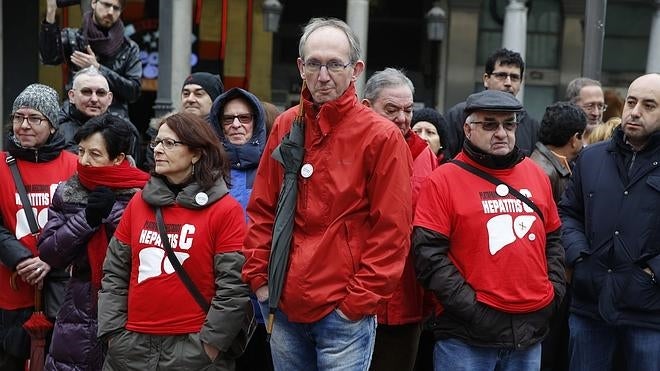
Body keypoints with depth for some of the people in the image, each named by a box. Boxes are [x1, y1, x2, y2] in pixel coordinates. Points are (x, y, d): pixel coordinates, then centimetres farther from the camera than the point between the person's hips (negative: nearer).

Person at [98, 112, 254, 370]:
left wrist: (210, 343, -11)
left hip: (192, 348, -4)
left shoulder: (226, 209, -6)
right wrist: (113, 331, 2)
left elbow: (233, 286, -10)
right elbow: (115, 272, 10)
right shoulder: (139, 202, 8)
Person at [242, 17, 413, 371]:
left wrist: (361, 299, -10)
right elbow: (262, 210, 11)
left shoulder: (381, 136, -8)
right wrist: (258, 276, 5)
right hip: (283, 304, 5)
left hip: (344, 312, -4)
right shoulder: (285, 126, 6)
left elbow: (392, 230, -9)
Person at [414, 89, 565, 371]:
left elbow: (553, 239, 19)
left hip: (530, 331, 5)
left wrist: (553, 293, 7)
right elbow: (429, 254, -12)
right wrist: (470, 307, -15)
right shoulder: (444, 180, -5)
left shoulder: (535, 174, 11)